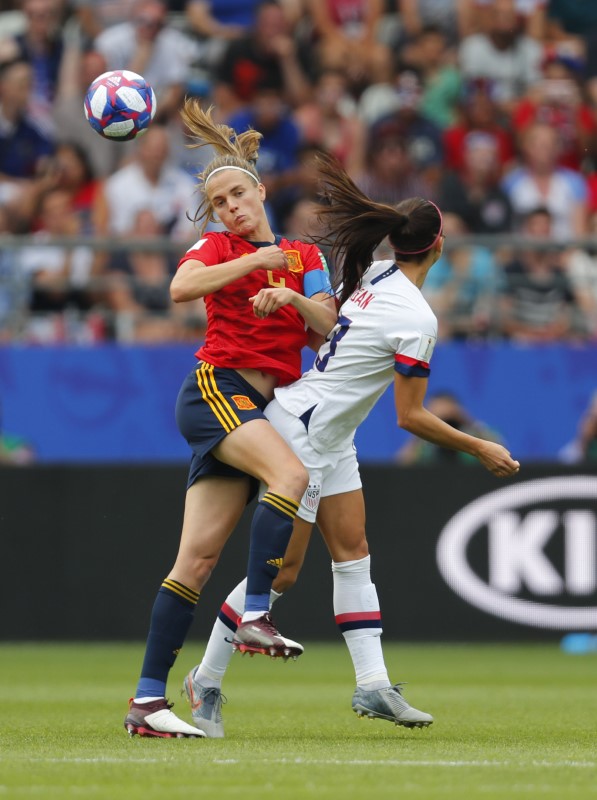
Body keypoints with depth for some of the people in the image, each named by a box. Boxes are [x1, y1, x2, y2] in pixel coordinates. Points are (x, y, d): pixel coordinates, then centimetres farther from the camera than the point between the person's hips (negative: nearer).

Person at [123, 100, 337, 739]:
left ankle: (147, 700, -6)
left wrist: (291, 297, -13)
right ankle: (255, 615, -35)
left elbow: (327, 326, 5)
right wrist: (253, 259, -17)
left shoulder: (304, 257, 18)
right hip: (215, 391, -4)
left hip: (264, 407, 4)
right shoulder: (216, 248, 5)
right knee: (292, 475, -32)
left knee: (198, 558, -3)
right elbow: (181, 287, -16)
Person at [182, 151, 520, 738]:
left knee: (352, 552, 6)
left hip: (330, 439, 9)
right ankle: (206, 681, 9)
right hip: (300, 432, -9)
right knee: (281, 569, -2)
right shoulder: (416, 320, -22)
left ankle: (372, 684, 3)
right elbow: (411, 418, -17)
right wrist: (481, 450, -10)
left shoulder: (372, 275, 0)